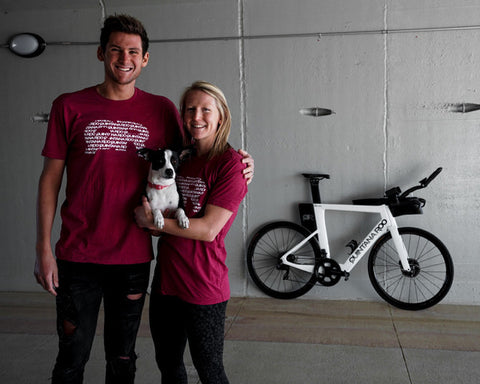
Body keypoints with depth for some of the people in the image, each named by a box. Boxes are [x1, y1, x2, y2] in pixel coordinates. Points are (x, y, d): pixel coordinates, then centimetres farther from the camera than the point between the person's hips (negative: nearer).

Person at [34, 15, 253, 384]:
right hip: (78, 256, -1)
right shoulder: (69, 107, 0)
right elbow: (50, 178, 1)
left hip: (134, 257, 1)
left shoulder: (161, 109, 3)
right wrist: (44, 248, -3)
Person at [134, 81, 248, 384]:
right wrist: (149, 219, -2)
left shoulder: (231, 162, -13)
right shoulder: (181, 159, 9)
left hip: (203, 287, -7)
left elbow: (208, 229, -19)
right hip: (166, 279, 7)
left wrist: (153, 221, -14)